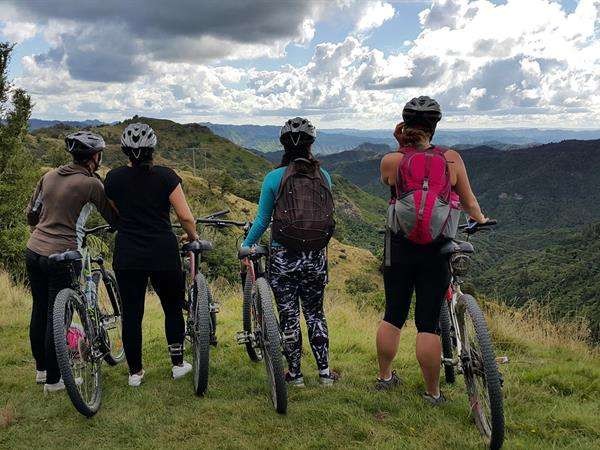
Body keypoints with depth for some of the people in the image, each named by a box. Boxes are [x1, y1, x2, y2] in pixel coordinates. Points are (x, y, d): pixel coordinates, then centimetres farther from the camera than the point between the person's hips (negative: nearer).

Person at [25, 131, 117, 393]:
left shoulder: (49, 176, 8)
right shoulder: (92, 184, -11)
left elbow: (31, 215, 15)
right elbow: (114, 219, -3)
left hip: (33, 251, 7)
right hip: (61, 258, -7)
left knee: (40, 311, 18)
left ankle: (41, 369, 33)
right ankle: (53, 380, 15)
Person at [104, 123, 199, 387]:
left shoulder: (113, 178, 0)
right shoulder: (166, 176, -7)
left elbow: (114, 214, 10)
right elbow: (186, 217, -9)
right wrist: (193, 236, 10)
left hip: (127, 257, 2)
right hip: (164, 255, -1)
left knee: (131, 314, 10)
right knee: (173, 308, 17)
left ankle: (135, 372, 19)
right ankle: (178, 364, 25)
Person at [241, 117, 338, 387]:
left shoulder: (274, 178, -8)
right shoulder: (324, 177, -1)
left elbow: (262, 220, -3)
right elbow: (326, 215, 8)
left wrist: (246, 245, 11)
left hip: (283, 258, -2)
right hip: (317, 257, 3)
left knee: (289, 316, 10)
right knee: (315, 313, 18)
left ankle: (295, 375, 20)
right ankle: (325, 372, 22)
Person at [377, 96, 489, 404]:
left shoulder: (391, 161, -8)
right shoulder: (452, 159, -6)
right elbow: (469, 203, 6)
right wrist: (480, 219, 25)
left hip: (399, 249, 1)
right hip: (436, 252, -1)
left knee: (393, 315, 16)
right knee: (428, 323, 6)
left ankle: (384, 376, 33)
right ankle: (432, 393, 17)